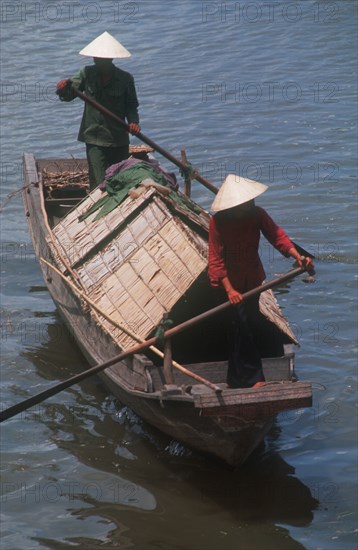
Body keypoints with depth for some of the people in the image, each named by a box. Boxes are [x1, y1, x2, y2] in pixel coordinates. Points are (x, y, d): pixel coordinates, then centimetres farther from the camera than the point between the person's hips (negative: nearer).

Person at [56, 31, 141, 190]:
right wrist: (63, 89, -25)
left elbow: (131, 106, 2)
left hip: (119, 140, 1)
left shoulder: (125, 79, -4)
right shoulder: (87, 73, -1)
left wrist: (133, 122, -18)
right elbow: (68, 95, -2)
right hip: (94, 139, -1)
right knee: (99, 185, -10)